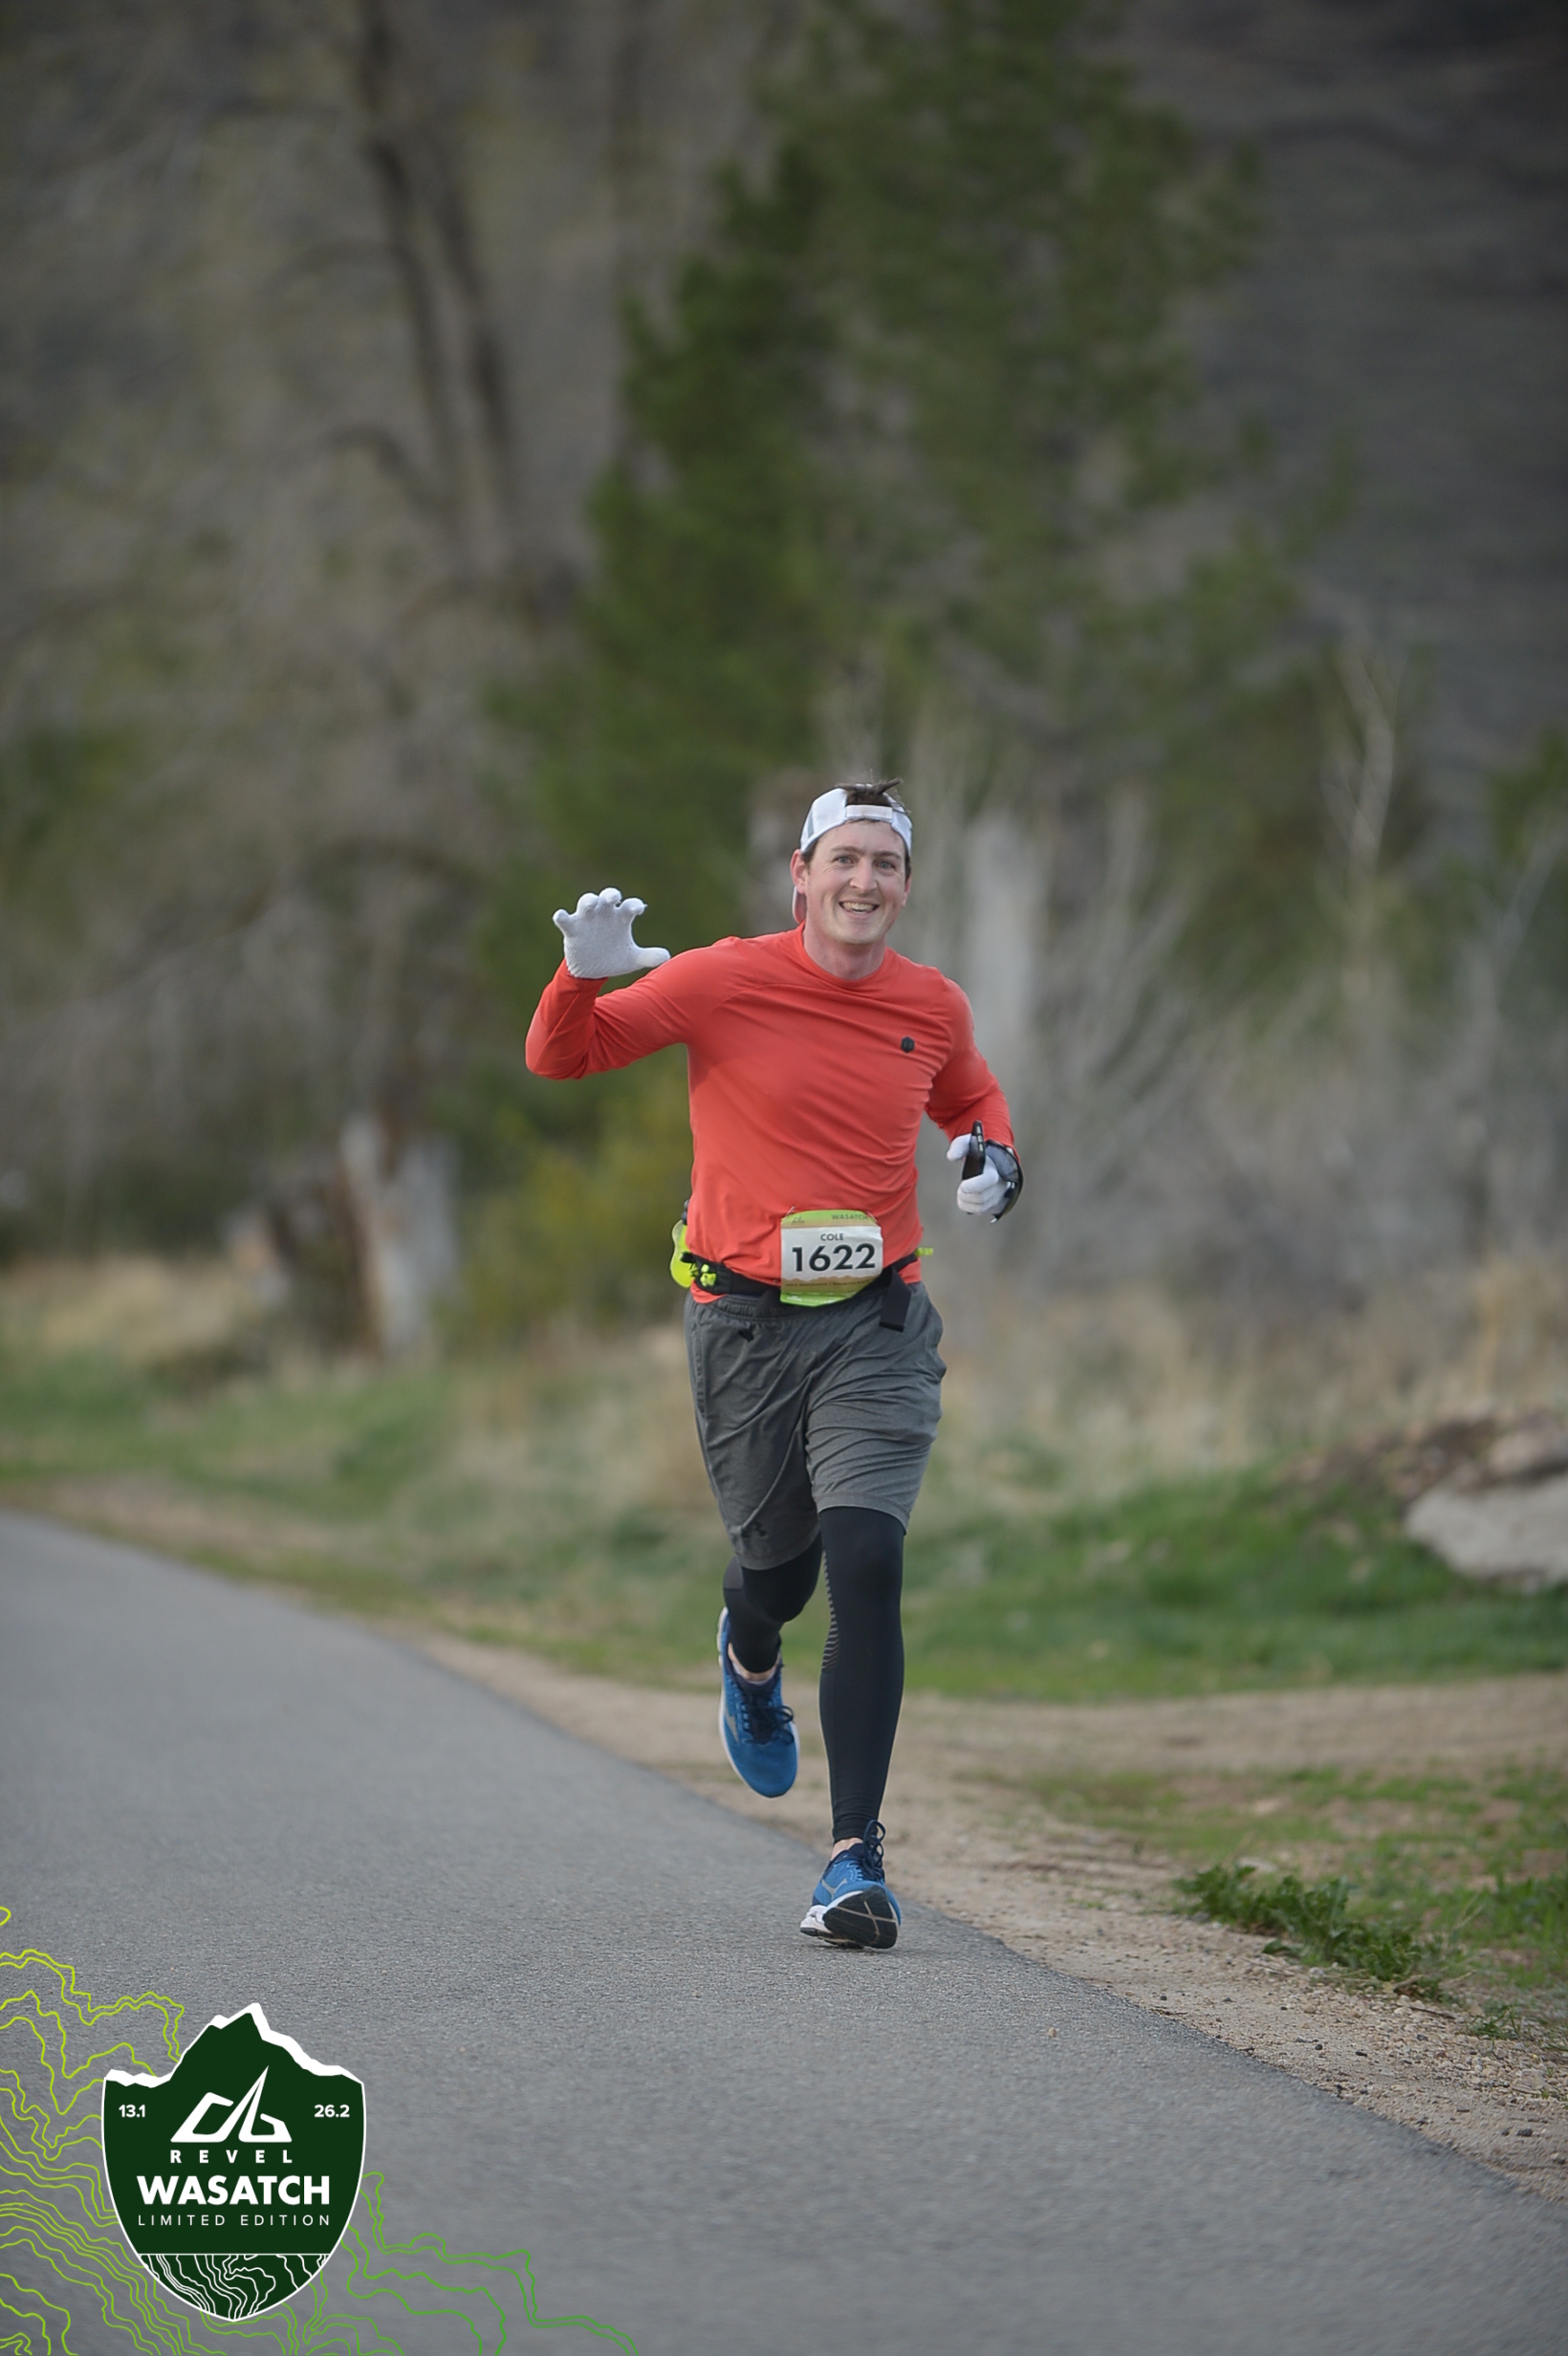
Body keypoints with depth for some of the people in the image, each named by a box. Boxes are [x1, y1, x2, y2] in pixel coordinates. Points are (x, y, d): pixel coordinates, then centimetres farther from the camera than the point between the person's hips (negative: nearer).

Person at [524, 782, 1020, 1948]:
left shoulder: (933, 1006, 4)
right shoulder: (723, 981, -5)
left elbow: (971, 1096, 27)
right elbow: (560, 1058, 0)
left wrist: (994, 1153, 4)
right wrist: (583, 978, -21)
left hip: (878, 1327, 1)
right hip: (745, 1323, -1)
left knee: (867, 1567, -16)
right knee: (778, 1566, 10)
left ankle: (857, 1856, -14)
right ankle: (752, 1658, 52)